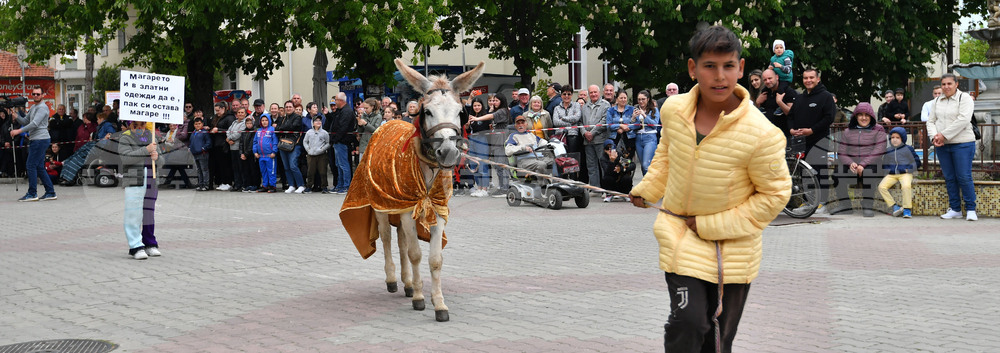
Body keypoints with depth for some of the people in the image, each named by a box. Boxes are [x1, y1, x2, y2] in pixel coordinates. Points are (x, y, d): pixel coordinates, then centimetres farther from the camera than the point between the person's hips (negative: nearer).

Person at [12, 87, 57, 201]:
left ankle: (32, 194, -7)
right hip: (35, 140, 10)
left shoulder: (42, 107, -11)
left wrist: (19, 131, -21)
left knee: (31, 165, -9)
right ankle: (50, 193, 11)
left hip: (40, 139, -10)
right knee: (39, 167, 9)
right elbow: (25, 122, 21)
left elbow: (35, 123, -20)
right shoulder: (32, 108, 21)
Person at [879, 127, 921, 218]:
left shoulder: (908, 149, 7)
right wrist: (888, 170, 5)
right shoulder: (887, 151, 16)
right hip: (891, 175, 3)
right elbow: (884, 165, 25)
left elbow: (917, 162, 9)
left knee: (906, 186, -35)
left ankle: (907, 209, -23)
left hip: (905, 174, -3)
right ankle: (894, 206, -18)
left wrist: (909, 169, -5)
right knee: (881, 187, -23)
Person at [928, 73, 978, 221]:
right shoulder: (937, 101, 13)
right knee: (949, 178, 7)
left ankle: (971, 209, 4)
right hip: (942, 146, 5)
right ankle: (955, 209, 15)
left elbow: (963, 120, -16)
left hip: (962, 144, -5)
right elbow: (931, 121, 12)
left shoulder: (965, 98, -5)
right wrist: (934, 136, -8)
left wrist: (944, 135, -17)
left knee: (964, 177, -6)